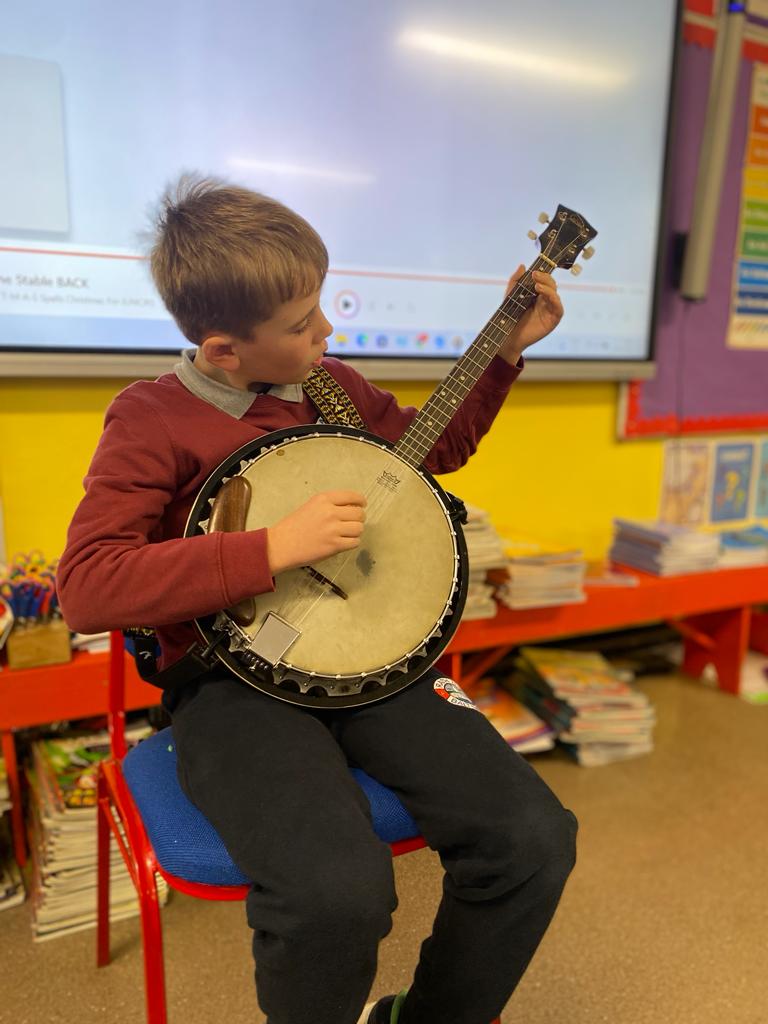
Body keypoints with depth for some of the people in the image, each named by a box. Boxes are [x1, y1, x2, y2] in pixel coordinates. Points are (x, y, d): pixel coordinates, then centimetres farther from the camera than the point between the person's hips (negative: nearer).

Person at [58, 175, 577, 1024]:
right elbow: (84, 588, -17)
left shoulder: (335, 387, 10)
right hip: (238, 681, -5)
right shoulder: (153, 419, -7)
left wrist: (507, 349, 19)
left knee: (535, 840, -12)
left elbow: (435, 448, 27)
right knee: (340, 891, -31)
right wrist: (275, 549, -24)